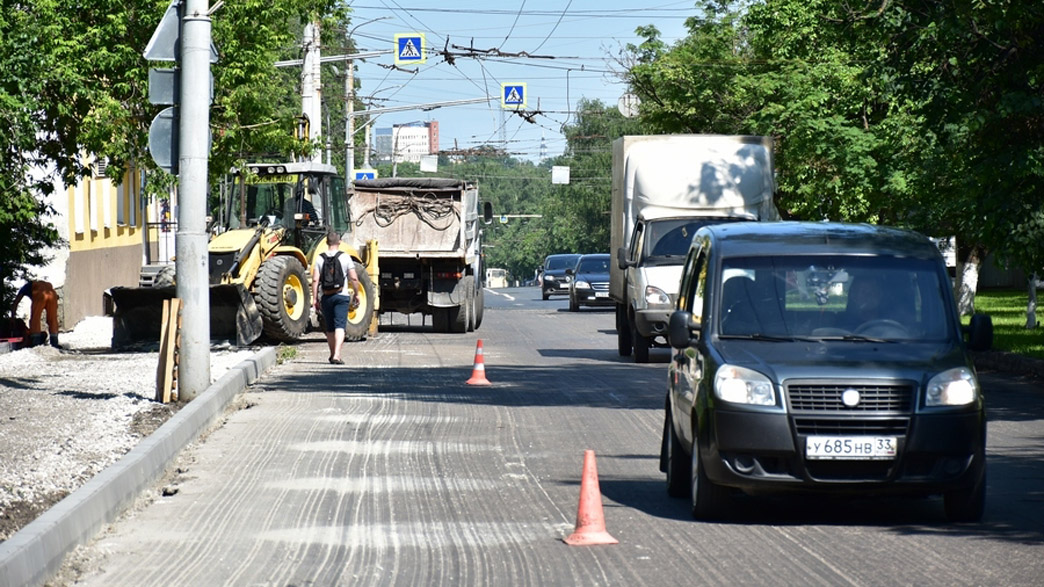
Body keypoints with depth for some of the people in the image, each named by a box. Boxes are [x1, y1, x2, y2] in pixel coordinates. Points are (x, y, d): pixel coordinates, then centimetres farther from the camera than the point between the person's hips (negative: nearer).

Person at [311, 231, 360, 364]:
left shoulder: (320, 259, 0)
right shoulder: (345, 257, -4)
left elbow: (315, 280, -4)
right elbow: (354, 278, -6)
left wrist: (315, 298, 0)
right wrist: (356, 293, 8)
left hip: (326, 297, 2)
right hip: (342, 296, -2)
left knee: (329, 328, 15)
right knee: (340, 326, -7)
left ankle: (333, 354, 27)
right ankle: (337, 355, -21)